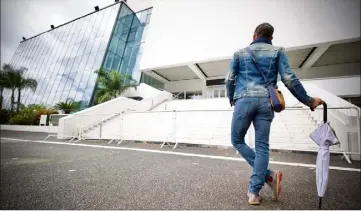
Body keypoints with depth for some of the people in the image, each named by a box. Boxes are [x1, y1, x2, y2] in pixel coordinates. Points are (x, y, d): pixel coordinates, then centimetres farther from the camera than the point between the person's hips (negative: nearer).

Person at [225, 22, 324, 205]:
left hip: (244, 100, -1)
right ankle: (254, 192, 4)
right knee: (262, 146, 5)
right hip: (266, 102, 2)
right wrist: (308, 101, 12)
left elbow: (229, 79, 9)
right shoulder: (277, 52, 13)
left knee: (237, 140, 12)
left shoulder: (240, 53, 14)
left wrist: (232, 99, 24)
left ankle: (268, 175, 6)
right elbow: (289, 79, 3)